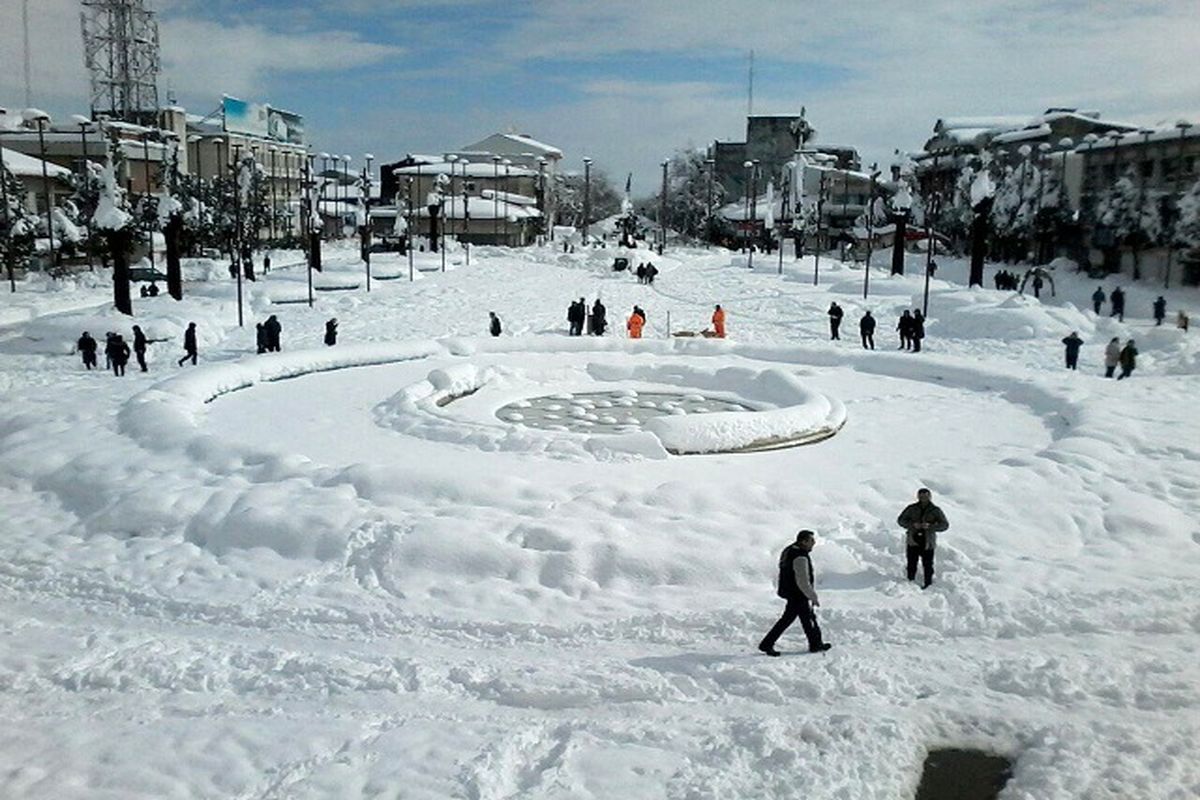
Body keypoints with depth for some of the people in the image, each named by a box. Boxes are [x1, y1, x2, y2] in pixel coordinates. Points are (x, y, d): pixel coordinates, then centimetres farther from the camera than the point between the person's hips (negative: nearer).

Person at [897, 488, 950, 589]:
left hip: (927, 543, -1)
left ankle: (928, 584, 18)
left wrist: (930, 526, -21)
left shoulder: (935, 511, 0)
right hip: (913, 542, 1)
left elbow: (945, 525, -6)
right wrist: (912, 524, -15)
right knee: (911, 565, 8)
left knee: (928, 565, 2)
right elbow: (900, 520, 3)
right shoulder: (911, 508, 2)